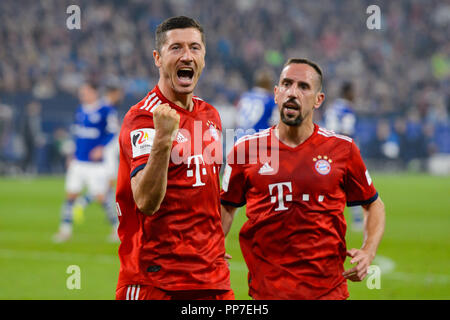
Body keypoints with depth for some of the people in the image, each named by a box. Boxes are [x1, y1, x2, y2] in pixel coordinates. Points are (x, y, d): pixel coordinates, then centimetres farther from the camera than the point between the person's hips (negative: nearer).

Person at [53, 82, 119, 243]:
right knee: (70, 194, 0)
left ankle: (117, 227, 11)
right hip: (78, 162, 6)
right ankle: (65, 229, 7)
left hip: (96, 164, -6)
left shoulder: (106, 111, -7)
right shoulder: (80, 111, 13)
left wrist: (101, 148, -21)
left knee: (101, 197, -6)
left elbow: (112, 133, -9)